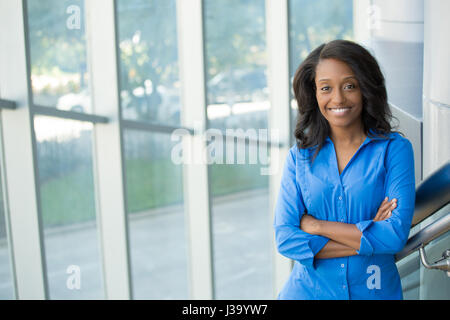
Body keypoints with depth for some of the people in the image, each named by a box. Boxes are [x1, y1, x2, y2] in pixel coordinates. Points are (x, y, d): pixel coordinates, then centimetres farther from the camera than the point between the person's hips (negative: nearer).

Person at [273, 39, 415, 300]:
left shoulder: (395, 149, -8)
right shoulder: (299, 156, -2)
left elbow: (396, 235, -17)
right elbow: (286, 239, -10)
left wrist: (314, 225, -14)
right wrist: (366, 238, -17)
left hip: (374, 290, -1)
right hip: (308, 290, 1)